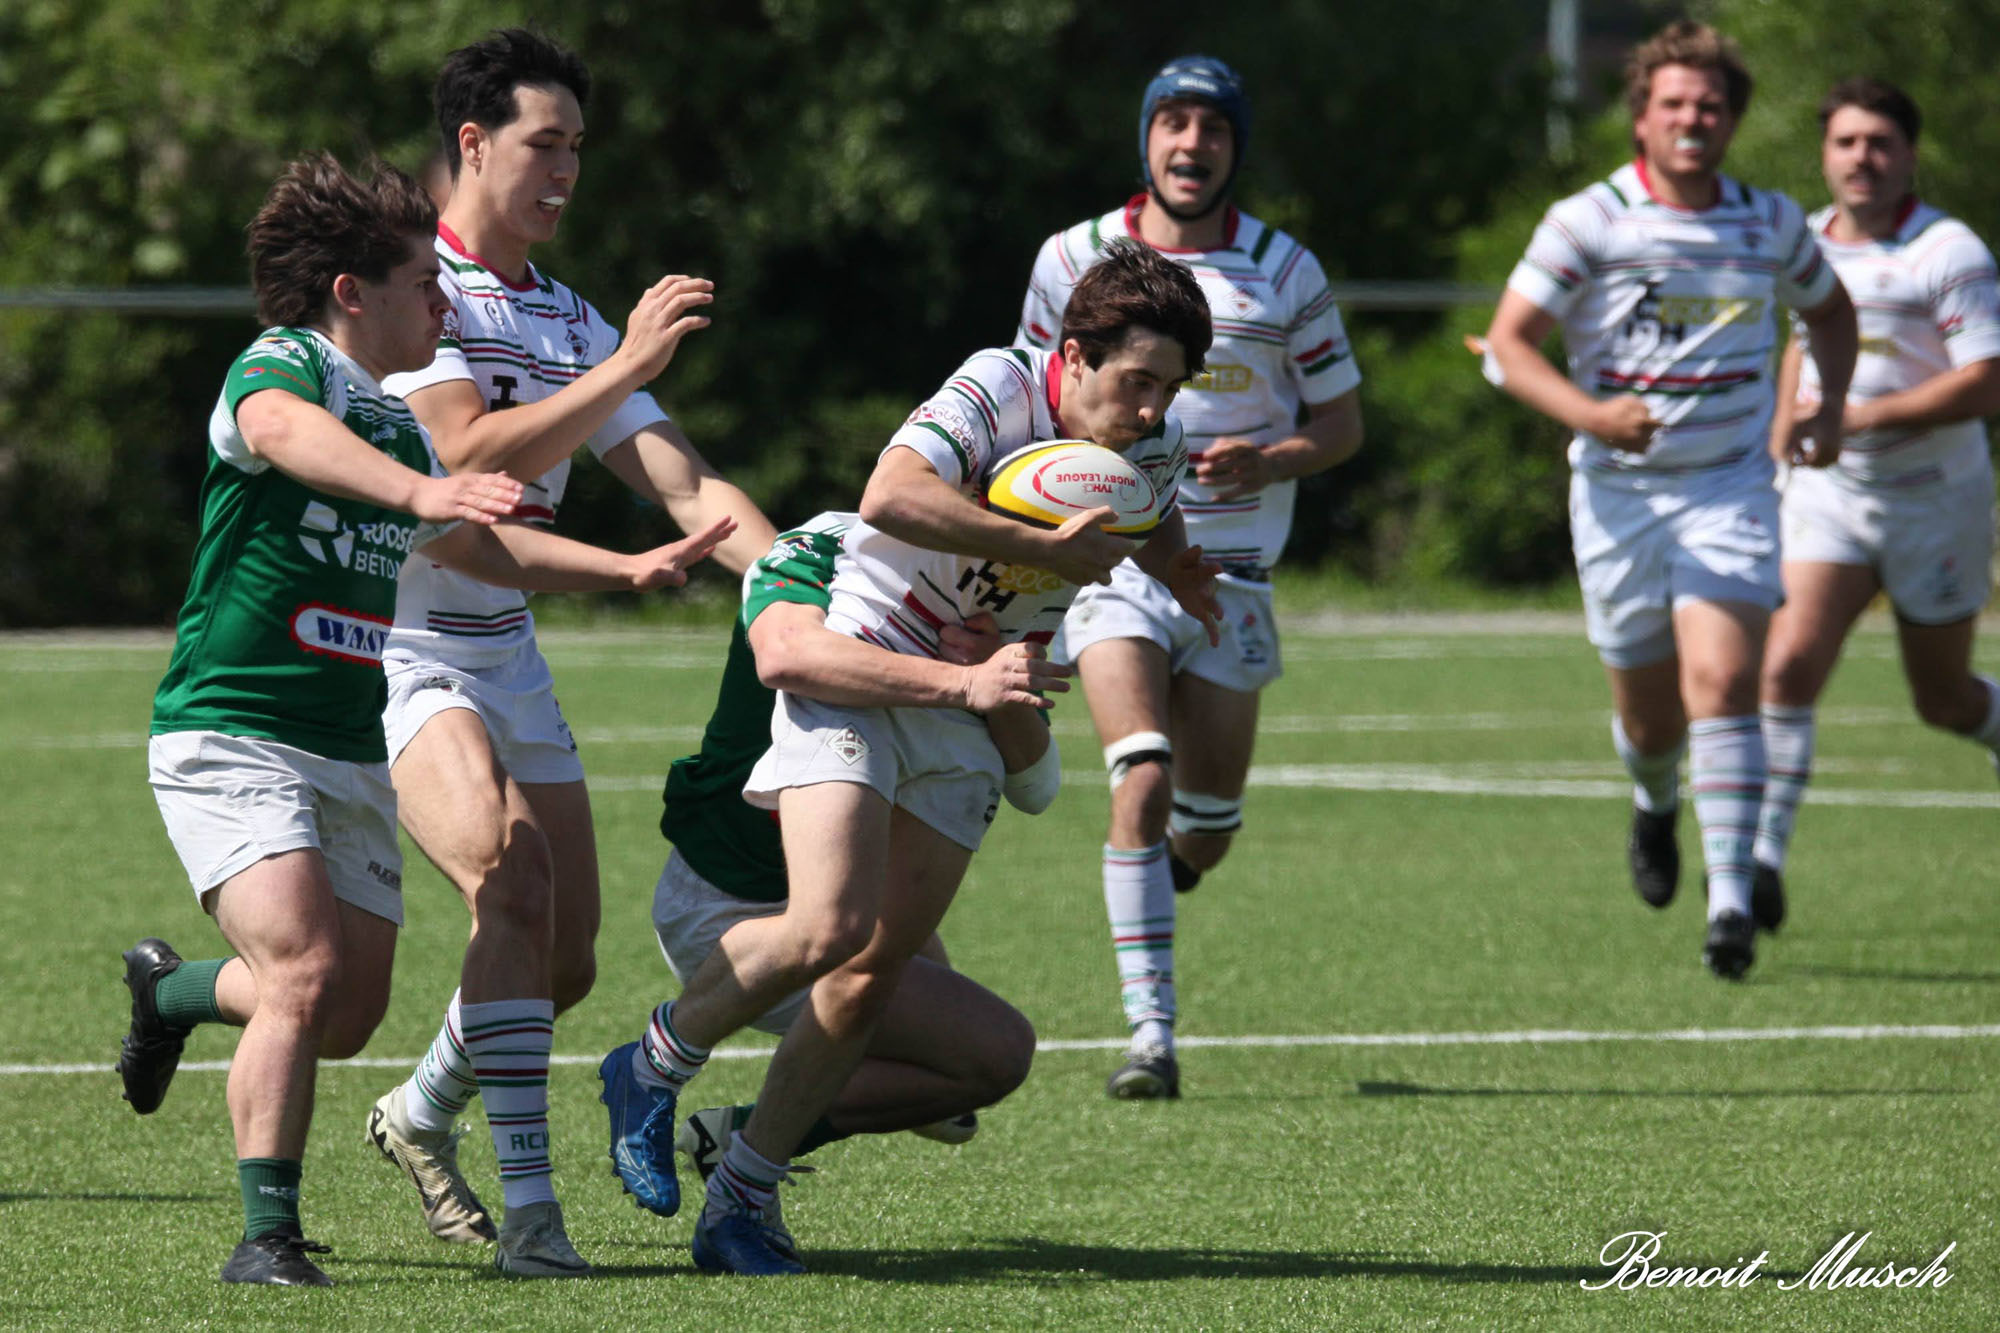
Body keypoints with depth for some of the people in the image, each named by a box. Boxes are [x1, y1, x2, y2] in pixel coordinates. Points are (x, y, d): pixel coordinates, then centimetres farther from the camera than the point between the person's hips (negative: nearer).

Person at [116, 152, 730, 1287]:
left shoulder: (397, 425, 15)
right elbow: (284, 433, -38)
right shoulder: (281, 366, -12)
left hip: (351, 755, 8)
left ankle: (172, 988, 37)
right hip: (230, 736, -8)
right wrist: (418, 489, -55)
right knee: (306, 975, -23)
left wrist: (629, 568, 25)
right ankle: (269, 1236, -16)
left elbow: (475, 546, 32)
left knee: (352, 1015, 9)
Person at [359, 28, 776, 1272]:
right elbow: (470, 456, -22)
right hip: (393, 644, -7)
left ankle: (423, 1113, 36)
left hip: (508, 651, 7)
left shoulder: (572, 321, 11)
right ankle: (527, 1196, -27)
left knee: (565, 958, 7)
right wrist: (629, 364, -24)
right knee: (511, 880, -27)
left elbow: (685, 484, 6)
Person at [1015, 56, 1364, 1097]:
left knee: (1207, 825, 5)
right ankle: (1150, 1031, -21)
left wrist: (1269, 461, -13)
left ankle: (1153, 881, 42)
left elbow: (1341, 422, 7)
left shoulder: (1284, 272, 2)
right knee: (1143, 777, -21)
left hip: (1230, 570, 2)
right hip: (1111, 556, -2)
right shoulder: (1072, 259, 2)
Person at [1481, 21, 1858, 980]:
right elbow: (1508, 344, -10)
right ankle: (1655, 807, 46)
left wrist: (1830, 408, 8)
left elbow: (1829, 308, 25)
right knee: (1649, 714, 9)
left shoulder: (1771, 224, 4)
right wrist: (1589, 414, -27)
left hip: (1729, 494, 1)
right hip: (1618, 495, -1)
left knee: (1721, 684, -19)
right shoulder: (1587, 223, -7)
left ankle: (1731, 902, -23)